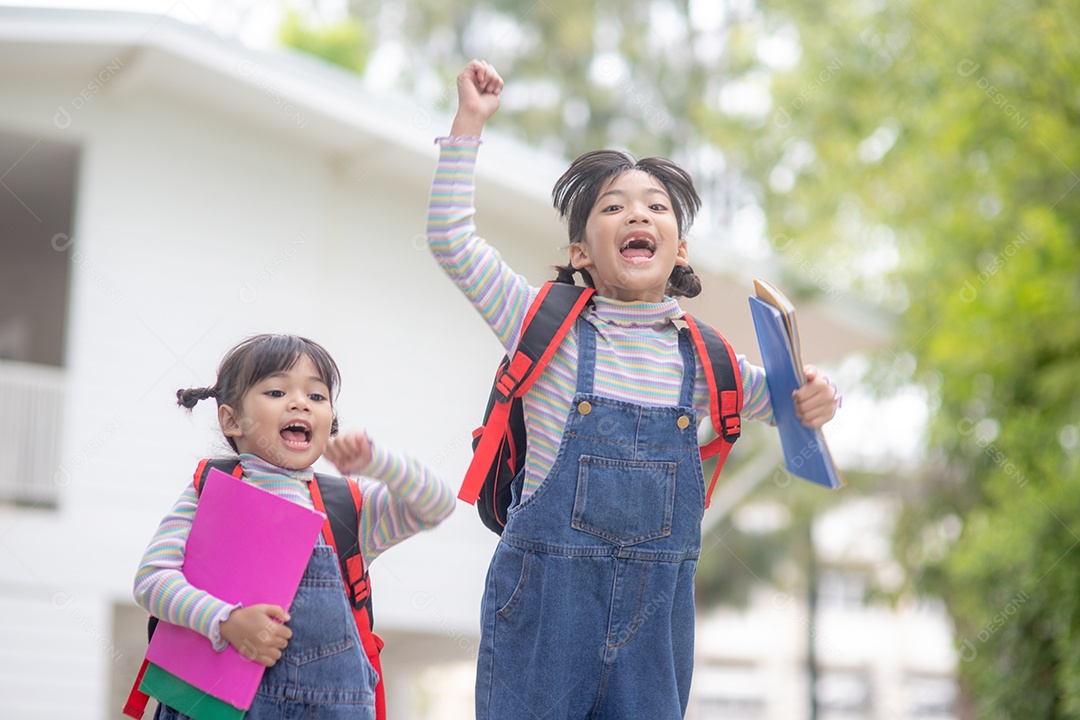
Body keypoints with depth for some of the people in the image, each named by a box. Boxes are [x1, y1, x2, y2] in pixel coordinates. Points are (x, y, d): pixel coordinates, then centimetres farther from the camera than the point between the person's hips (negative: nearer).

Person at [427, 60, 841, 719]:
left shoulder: (703, 358, 6)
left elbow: (782, 401, 22)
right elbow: (452, 242, -7)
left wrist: (816, 399, -2)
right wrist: (469, 123, -7)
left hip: (657, 610, 3)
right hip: (546, 596, -3)